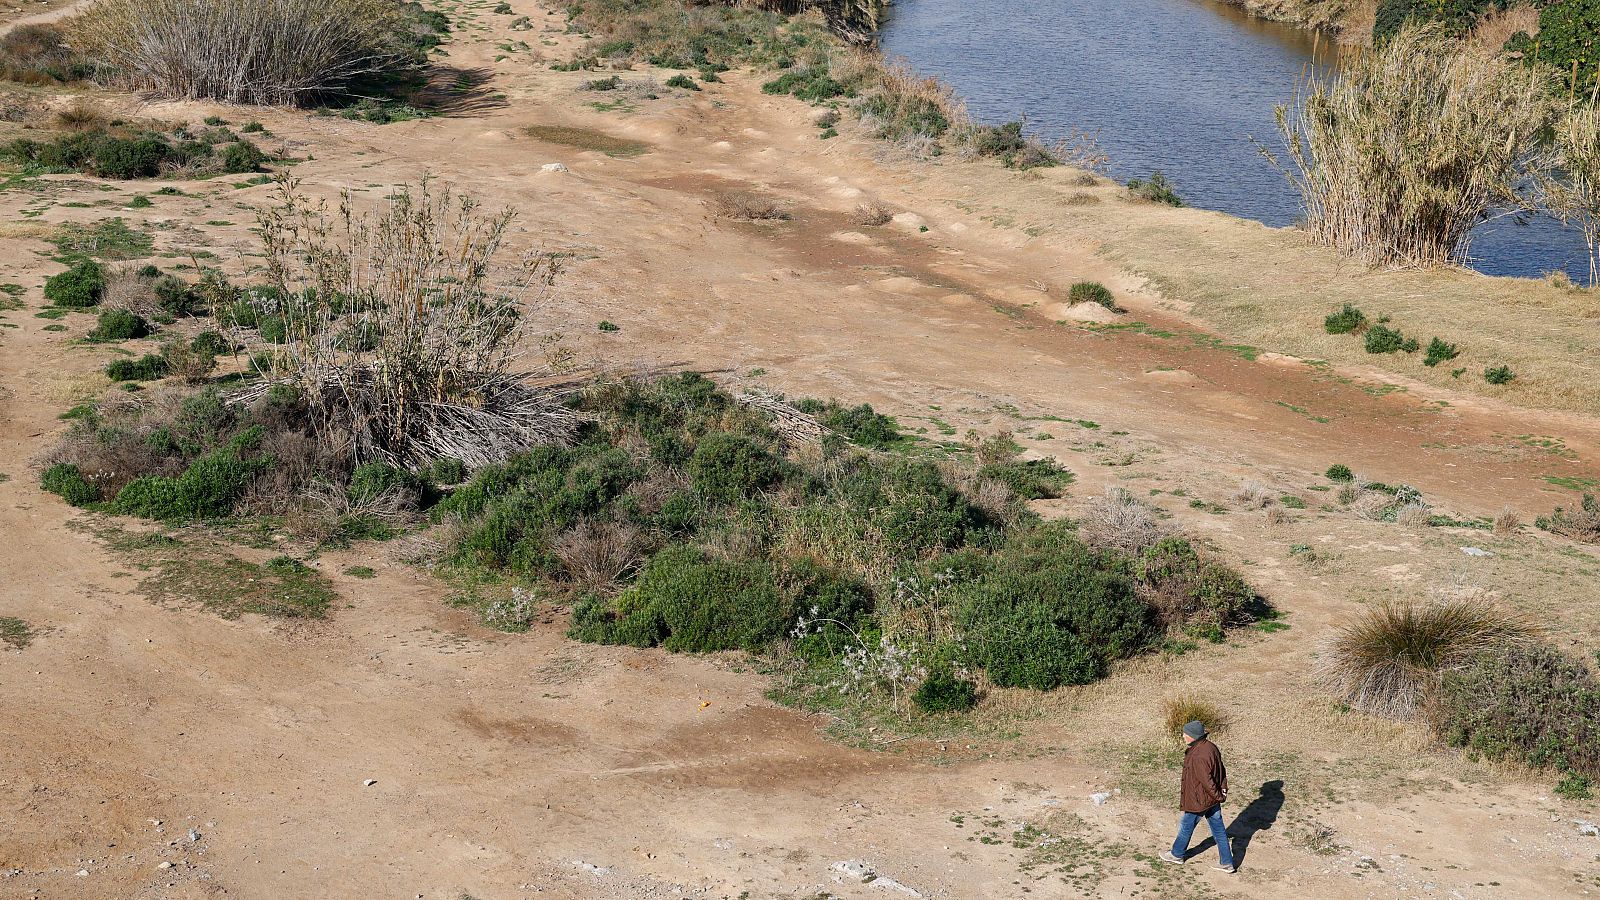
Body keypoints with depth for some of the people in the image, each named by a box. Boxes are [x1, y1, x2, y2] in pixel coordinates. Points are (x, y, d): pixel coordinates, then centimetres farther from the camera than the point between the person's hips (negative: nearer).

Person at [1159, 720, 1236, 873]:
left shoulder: (1198, 757, -31)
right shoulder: (1211, 747, -1)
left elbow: (1207, 781, -27)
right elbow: (1221, 770, 7)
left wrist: (1219, 796, -14)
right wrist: (1223, 789, 4)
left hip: (1198, 801, -8)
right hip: (1213, 800, 8)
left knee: (1186, 826, 15)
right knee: (1219, 829, 15)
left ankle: (1177, 854, 35)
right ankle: (1226, 863, 22)